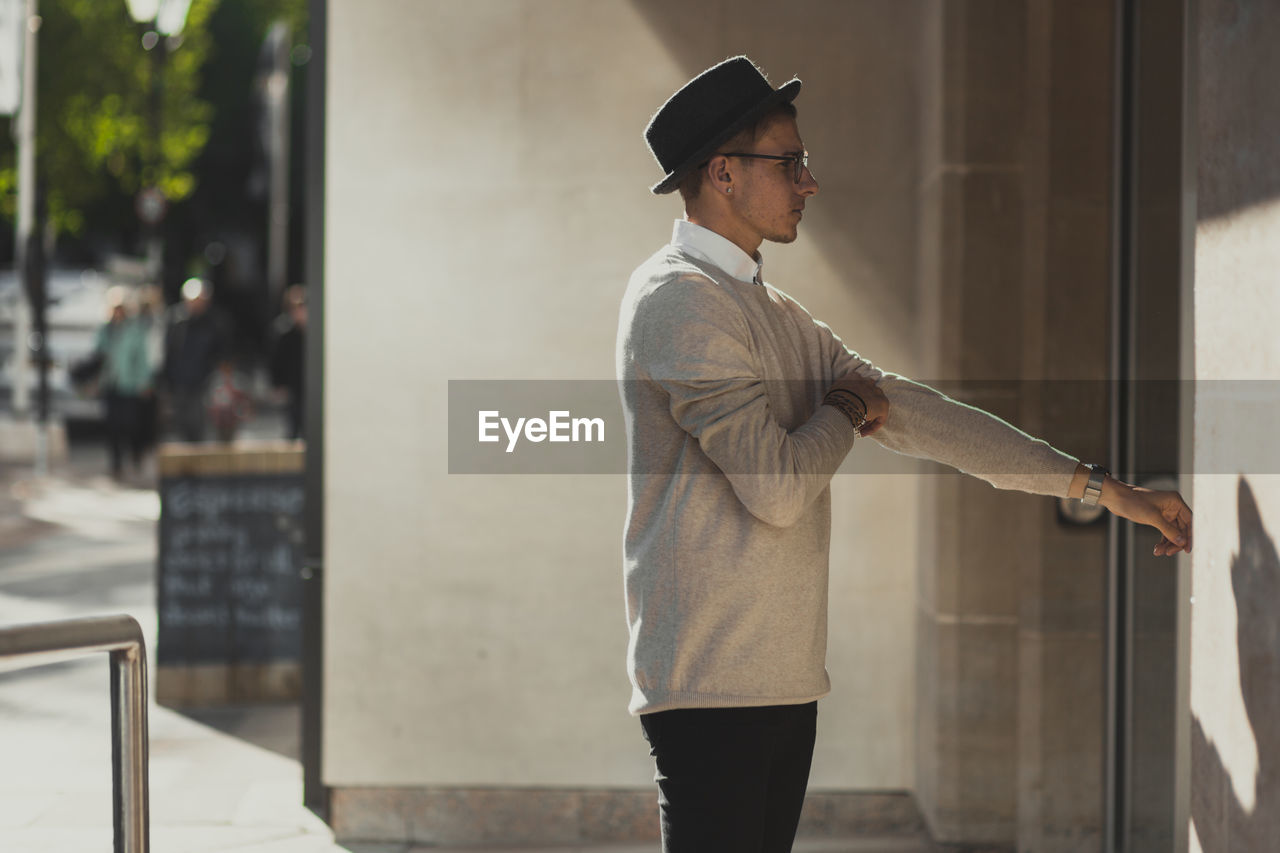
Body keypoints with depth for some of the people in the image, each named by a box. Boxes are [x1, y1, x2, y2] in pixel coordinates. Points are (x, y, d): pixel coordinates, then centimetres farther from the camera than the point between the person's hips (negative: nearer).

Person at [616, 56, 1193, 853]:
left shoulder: (776, 314, 17)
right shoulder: (677, 300, -12)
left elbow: (912, 413, 16)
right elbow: (775, 485, -20)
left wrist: (1097, 484, 13)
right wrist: (845, 411, 2)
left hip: (785, 679, 9)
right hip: (712, 680, -9)